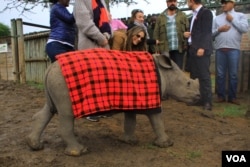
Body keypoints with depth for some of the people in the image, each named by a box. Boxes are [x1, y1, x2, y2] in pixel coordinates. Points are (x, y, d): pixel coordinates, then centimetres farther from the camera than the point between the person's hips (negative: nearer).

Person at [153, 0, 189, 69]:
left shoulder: (183, 15, 10)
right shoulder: (161, 17, 9)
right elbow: (156, 34, 6)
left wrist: (187, 45, -6)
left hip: (179, 49, 0)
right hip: (165, 49, 0)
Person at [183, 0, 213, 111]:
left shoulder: (206, 12, -6)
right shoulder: (195, 14, 20)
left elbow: (207, 31, -14)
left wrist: (202, 47, -21)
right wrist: (190, 34, 6)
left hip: (201, 49, -9)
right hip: (194, 49, 9)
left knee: (204, 76, -6)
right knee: (197, 75, 9)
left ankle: (208, 101, 0)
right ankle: (202, 99, 16)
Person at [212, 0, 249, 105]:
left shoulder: (240, 16, 10)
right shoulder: (217, 18, 16)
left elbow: (245, 29, -5)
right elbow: (211, 33, 11)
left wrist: (232, 19, -2)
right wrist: (219, 30, -7)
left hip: (234, 49, -2)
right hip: (220, 49, 2)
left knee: (233, 74, 1)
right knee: (220, 74, 3)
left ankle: (232, 97, 9)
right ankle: (221, 96, 11)